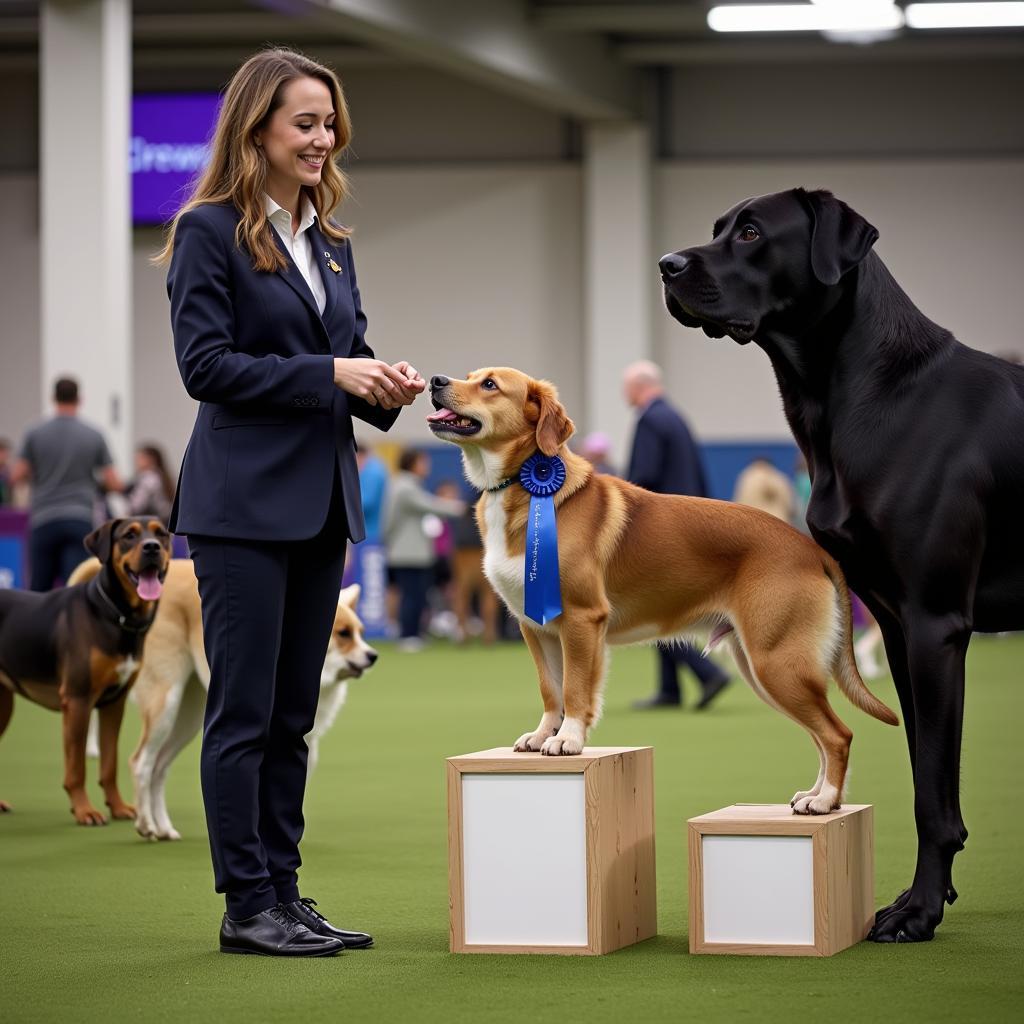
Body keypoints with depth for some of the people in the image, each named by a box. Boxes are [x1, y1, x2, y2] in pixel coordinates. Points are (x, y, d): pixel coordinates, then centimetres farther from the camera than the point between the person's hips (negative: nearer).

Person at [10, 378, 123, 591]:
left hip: (43, 521, 1)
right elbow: (114, 483, 3)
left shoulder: (35, 434, 2)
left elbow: (16, 478, 2)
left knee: (37, 591, 9)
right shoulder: (94, 436, 3)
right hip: (80, 520, 0)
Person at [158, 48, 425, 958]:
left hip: (321, 500, 7)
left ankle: (283, 892, 16)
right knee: (244, 710, -3)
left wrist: (384, 387, -4)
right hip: (243, 502, -7)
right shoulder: (210, 232, -6)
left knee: (293, 713, 10)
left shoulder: (330, 242, 15)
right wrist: (328, 373, -18)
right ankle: (247, 907, 2)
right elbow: (205, 364, -13)